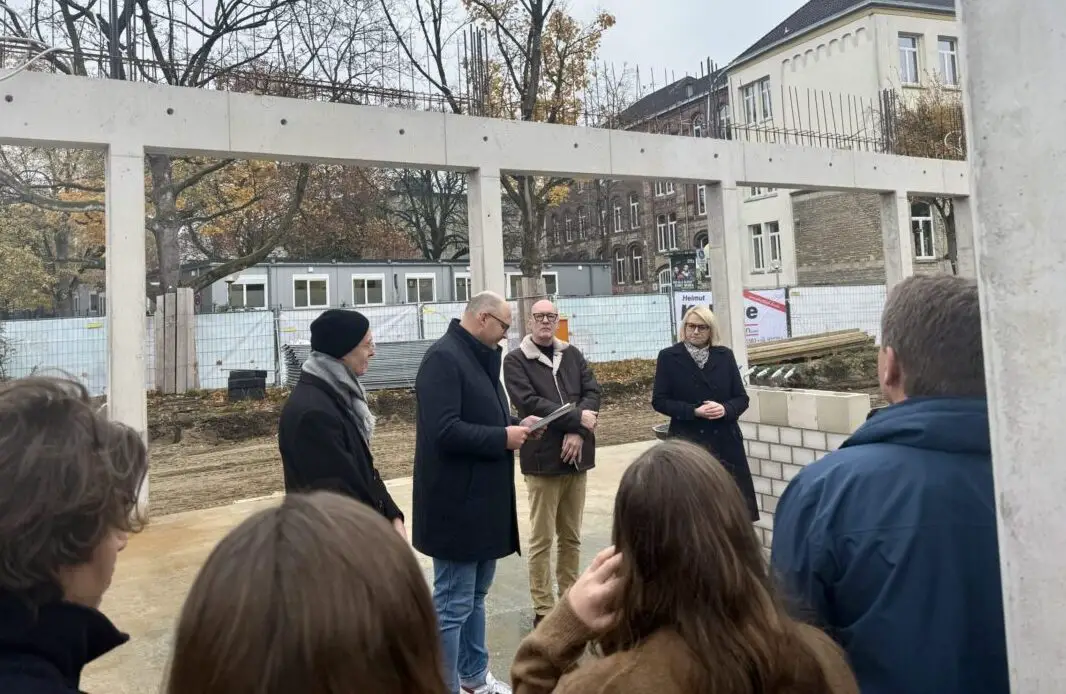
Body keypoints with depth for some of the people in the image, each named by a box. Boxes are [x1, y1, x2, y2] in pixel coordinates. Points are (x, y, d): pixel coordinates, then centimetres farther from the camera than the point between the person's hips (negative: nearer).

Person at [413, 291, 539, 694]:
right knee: (453, 605, 1)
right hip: (457, 502, -10)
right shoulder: (443, 358, -18)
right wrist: (503, 437, -19)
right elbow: (444, 430, -27)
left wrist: (515, 423, 4)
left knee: (475, 596, 21)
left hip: (482, 499, 10)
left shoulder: (478, 357, 13)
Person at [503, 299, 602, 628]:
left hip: (576, 456, 5)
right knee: (542, 538, 2)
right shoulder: (515, 361, -3)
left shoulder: (573, 354, 11)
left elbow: (593, 392, 3)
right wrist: (577, 418, -15)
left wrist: (577, 432, -12)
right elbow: (529, 403, -14)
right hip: (542, 458, -5)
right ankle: (543, 609, 12)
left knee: (571, 536, 13)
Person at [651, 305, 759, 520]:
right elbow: (659, 401, -2)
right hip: (687, 442, -2)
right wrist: (694, 411, -15)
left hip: (725, 440, 3)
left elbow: (742, 398, 8)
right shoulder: (668, 357, 0)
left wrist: (725, 409, -14)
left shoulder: (725, 355, 7)